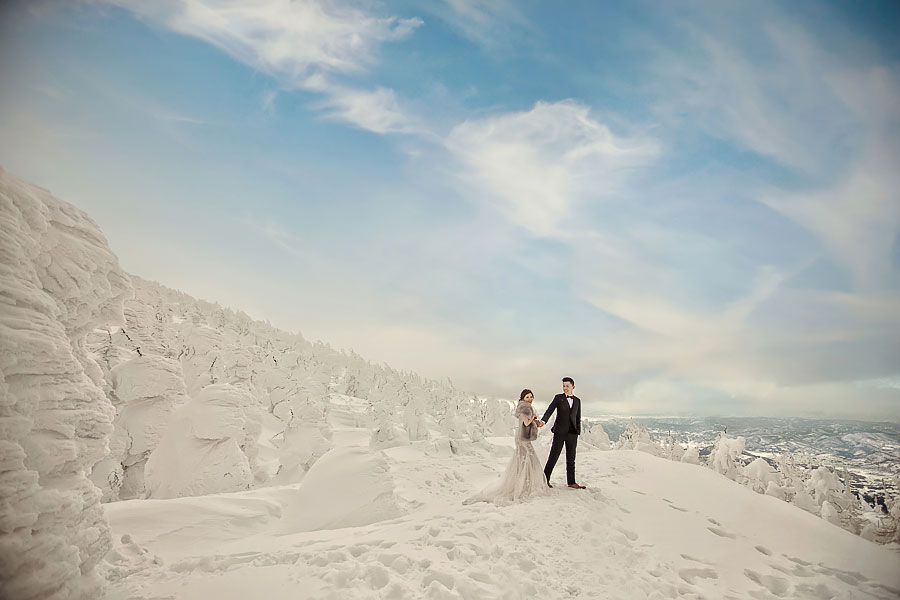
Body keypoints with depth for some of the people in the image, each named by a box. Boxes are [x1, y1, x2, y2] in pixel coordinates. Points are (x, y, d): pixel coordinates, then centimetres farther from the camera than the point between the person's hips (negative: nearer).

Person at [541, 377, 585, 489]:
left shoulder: (577, 400, 13)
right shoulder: (558, 397, 2)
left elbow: (578, 418, 16)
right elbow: (549, 410, -8)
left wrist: (578, 432, 10)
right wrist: (543, 421, -25)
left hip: (572, 433, 3)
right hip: (560, 431, -3)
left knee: (571, 459, 8)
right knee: (553, 456, -1)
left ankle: (571, 482, 16)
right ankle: (545, 479, 9)